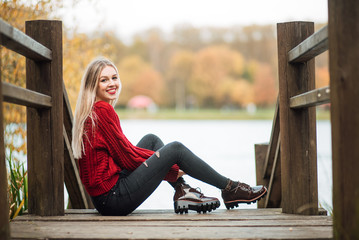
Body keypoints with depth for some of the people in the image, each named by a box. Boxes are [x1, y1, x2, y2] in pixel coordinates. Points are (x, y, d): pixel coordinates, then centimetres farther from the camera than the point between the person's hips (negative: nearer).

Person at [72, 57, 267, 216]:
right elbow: (127, 157, -12)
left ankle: (182, 193, 8)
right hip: (113, 199, -10)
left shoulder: (90, 112, 15)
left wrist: (169, 166, 13)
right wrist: (173, 170, 0)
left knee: (151, 140, 18)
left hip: (103, 198, 10)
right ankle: (230, 189, 10)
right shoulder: (103, 110, -14)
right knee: (175, 149, -3)